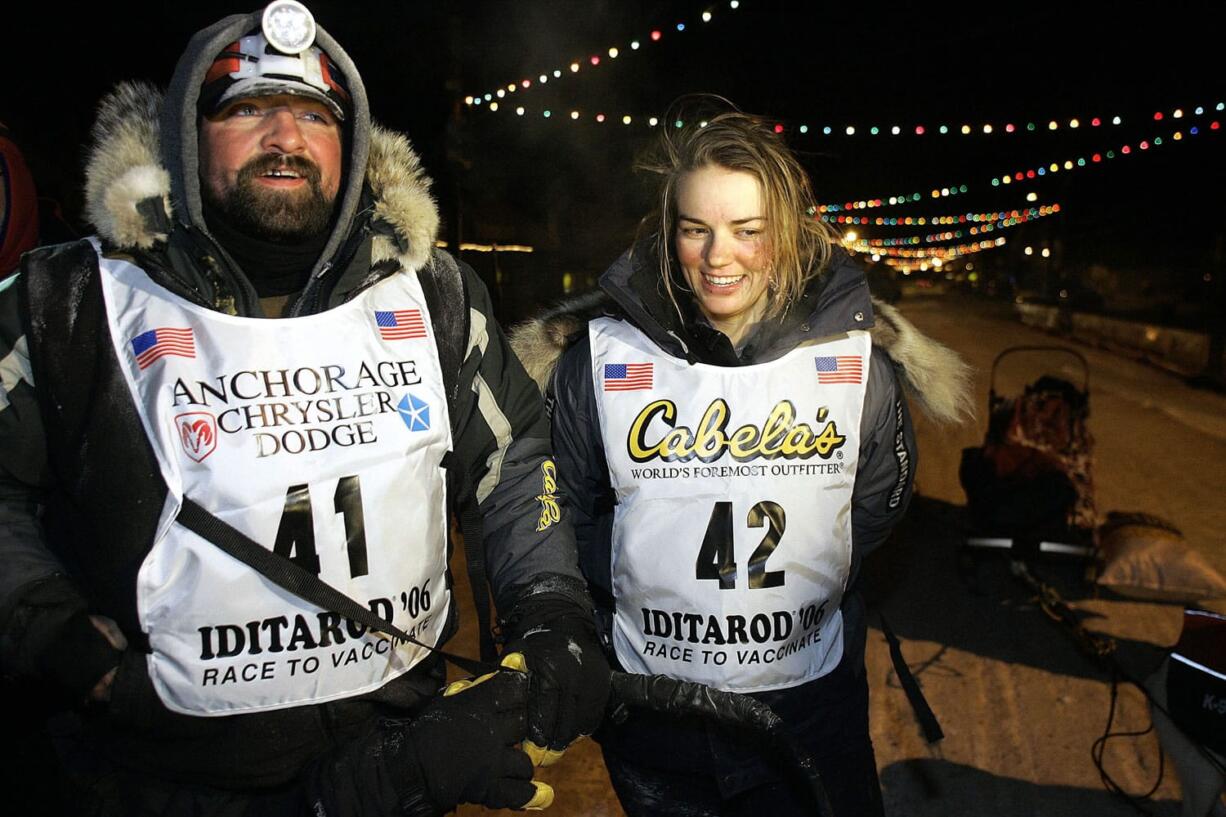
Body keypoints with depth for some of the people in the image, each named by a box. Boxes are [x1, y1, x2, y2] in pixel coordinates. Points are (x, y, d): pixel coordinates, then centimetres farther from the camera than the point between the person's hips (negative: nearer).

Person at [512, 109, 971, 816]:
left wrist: (812, 585, 1)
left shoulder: (860, 355, -8)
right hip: (649, 704, 0)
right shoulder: (600, 356, -11)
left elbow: (880, 504, 6)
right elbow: (565, 510, 0)